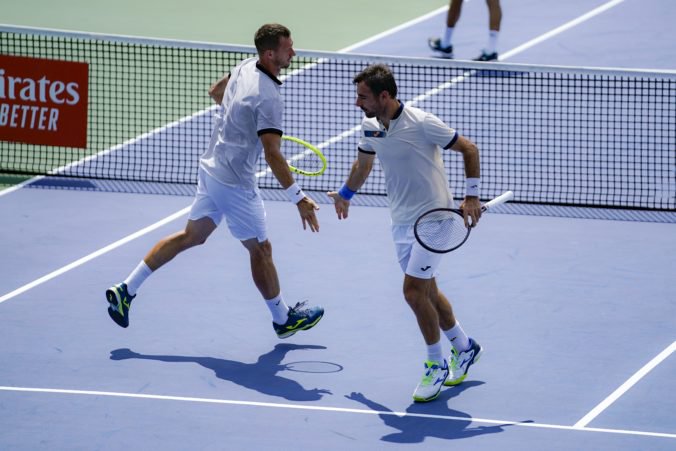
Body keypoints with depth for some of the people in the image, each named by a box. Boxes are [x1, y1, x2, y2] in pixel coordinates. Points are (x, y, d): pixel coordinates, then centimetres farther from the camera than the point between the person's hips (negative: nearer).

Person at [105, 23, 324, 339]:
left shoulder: (246, 67, 0)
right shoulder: (269, 98, -27)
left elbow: (215, 91, 21)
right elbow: (273, 155, -29)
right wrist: (298, 198, -28)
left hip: (211, 168, 8)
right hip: (235, 182, -8)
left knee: (192, 236, 18)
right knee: (260, 249, 9)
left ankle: (126, 290, 16)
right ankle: (283, 319, 26)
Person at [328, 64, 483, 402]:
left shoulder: (421, 124, -20)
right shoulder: (370, 127, 1)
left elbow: (469, 149, -10)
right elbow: (363, 163, 23)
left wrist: (472, 196, -16)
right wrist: (345, 194, 38)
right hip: (401, 220, 7)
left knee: (414, 291, -13)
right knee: (426, 292, 13)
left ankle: (437, 365, 3)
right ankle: (464, 347, 33)